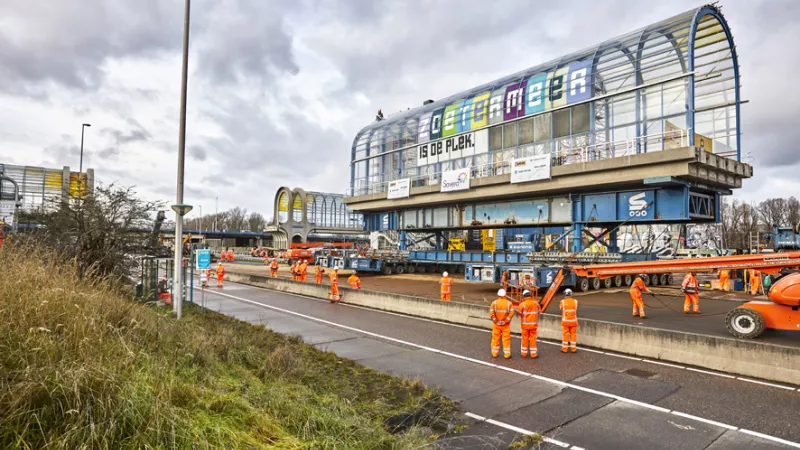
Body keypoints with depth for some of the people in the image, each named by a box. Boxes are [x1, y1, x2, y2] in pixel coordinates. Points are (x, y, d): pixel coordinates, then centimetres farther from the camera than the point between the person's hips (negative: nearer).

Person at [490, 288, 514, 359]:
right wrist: (506, 321, -9)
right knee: (506, 339, 7)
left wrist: (496, 321, -6)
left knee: (495, 338, 11)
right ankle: (507, 354, 10)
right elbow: (511, 313, -14)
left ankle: (494, 353, 19)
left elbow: (491, 313, -14)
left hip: (496, 324, 0)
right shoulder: (509, 303, -3)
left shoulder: (494, 303, -5)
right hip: (506, 325, 0)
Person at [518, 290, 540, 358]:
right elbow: (539, 311, 6)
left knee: (525, 339, 9)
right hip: (534, 324, 1)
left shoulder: (522, 304, -14)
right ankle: (533, 354, 10)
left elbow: (519, 313, -9)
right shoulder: (536, 303, -5)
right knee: (533, 338, 7)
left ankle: (524, 353, 17)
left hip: (525, 324, -1)